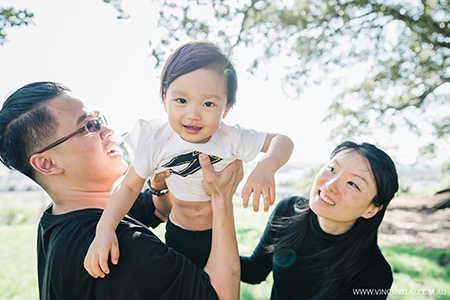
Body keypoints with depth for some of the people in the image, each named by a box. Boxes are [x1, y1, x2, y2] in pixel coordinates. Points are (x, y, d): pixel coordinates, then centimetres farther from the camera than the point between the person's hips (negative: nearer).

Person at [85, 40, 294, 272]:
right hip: (178, 234, 1)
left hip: (221, 233, 0)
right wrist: (105, 230, -26)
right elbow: (129, 186, -11)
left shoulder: (232, 138, -23)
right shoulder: (156, 143, -22)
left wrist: (266, 168, -37)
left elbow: (282, 141, -15)